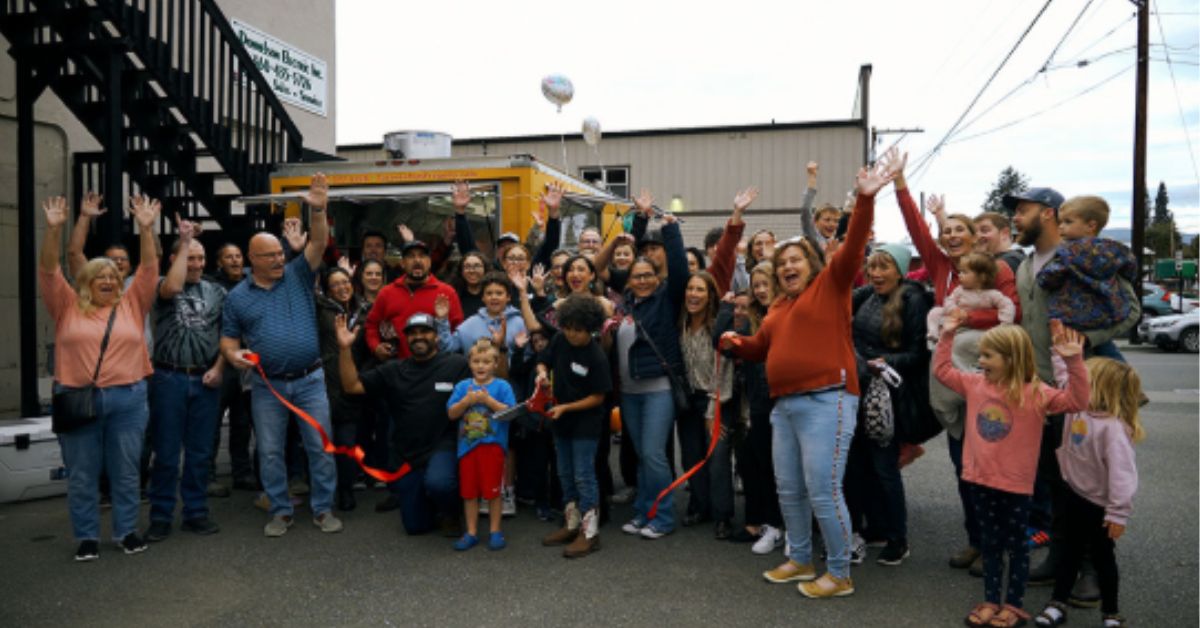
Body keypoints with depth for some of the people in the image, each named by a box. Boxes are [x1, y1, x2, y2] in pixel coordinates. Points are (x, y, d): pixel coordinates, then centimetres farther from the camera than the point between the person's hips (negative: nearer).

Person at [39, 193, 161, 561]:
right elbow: (48, 271, -3)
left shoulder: (132, 305, 8)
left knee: (126, 471, 9)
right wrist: (54, 229, -14)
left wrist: (146, 228, -9)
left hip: (128, 399, 1)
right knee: (81, 473, 8)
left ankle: (126, 531, 22)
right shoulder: (68, 307, 5)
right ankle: (86, 536, 21)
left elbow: (149, 269, 1)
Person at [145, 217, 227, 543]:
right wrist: (185, 241, -17)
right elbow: (171, 288, -22)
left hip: (206, 380, 2)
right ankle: (160, 516, 14)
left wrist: (218, 368, -5)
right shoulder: (163, 286, 3)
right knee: (166, 452, 4)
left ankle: (196, 513, 19)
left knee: (200, 453, 9)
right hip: (169, 378, -2)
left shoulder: (216, 292, 10)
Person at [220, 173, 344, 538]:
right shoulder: (238, 297, 5)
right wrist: (233, 354, -13)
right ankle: (280, 511, 22)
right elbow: (228, 338, 9)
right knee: (270, 452, 8)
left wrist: (318, 210, -24)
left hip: (310, 380, -1)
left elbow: (318, 243, -9)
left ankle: (323, 509, 15)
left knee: (320, 447, 2)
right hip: (267, 385, 1)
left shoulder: (298, 276, 3)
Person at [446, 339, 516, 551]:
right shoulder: (462, 386, 7)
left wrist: (488, 400, -17)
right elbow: (451, 413, 2)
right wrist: (467, 401, -14)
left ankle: (494, 531, 18)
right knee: (469, 492, 9)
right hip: (467, 445, 3)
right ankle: (471, 532, 21)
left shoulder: (502, 386, -1)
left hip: (492, 446, -3)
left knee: (492, 491, 4)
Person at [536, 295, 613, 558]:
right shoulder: (560, 340, -5)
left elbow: (598, 397, -17)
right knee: (565, 475, 16)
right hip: (561, 420, 7)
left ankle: (590, 532, 5)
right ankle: (572, 524, 30)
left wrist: (566, 407, -22)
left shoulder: (596, 357, -21)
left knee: (583, 475, -5)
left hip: (585, 422, -7)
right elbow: (544, 361, 10)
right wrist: (543, 373, -13)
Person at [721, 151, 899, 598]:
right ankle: (800, 560, 31)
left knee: (823, 492, -6)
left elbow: (854, 246, -13)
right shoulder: (778, 306, 19)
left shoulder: (830, 284, 1)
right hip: (784, 404, 8)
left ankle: (840, 575, 10)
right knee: (789, 490, 14)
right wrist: (735, 343, 7)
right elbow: (761, 347, 27)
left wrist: (866, 198, -25)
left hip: (825, 401, -8)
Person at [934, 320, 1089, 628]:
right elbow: (942, 370, 13)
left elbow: (1076, 401, -22)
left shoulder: (1034, 393, -13)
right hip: (981, 480, 5)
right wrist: (947, 336, 7)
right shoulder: (975, 384, 2)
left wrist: (1073, 362, -32)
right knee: (990, 543, 16)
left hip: (1015, 484, -4)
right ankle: (991, 600, 27)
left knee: (1016, 544, 11)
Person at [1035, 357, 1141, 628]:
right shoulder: (1076, 410, -6)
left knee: (1103, 556, 11)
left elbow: (1122, 472, -28)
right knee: (1071, 551, 18)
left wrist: (1118, 512, -26)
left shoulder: (1113, 426, -28)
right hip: (1076, 497, 7)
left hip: (1099, 505, -7)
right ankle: (1058, 604, 29)